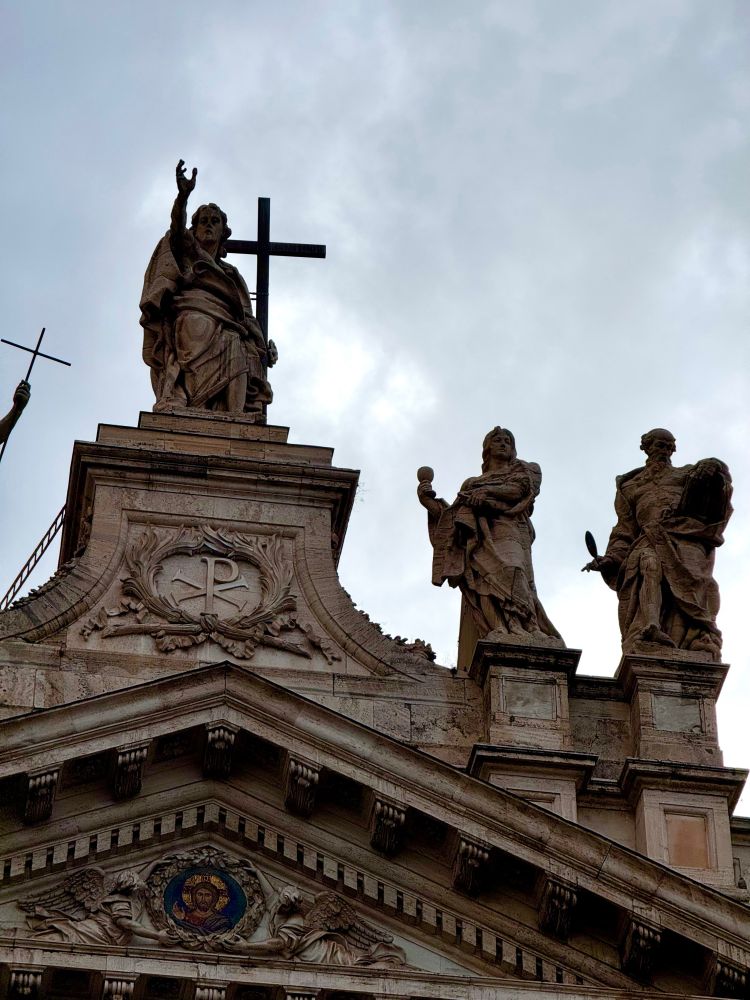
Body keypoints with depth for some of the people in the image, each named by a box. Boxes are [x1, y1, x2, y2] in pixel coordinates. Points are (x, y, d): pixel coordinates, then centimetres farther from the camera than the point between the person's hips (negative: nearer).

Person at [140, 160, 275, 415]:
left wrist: (261, 348, 8)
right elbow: (178, 230, 2)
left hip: (230, 340, 5)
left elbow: (247, 317, 26)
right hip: (193, 322, -5)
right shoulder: (186, 252, 25)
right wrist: (183, 197, -19)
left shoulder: (231, 275, 37)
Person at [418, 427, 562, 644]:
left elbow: (521, 488, 7)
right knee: (482, 577, -31)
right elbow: (451, 514, 24)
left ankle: (529, 632, -54)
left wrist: (488, 491, -5)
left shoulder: (525, 469, 31)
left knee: (509, 569, -36)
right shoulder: (472, 483, 38)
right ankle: (501, 631, -53)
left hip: (506, 524, -2)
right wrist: (429, 501, 7)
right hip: (474, 532, 2)